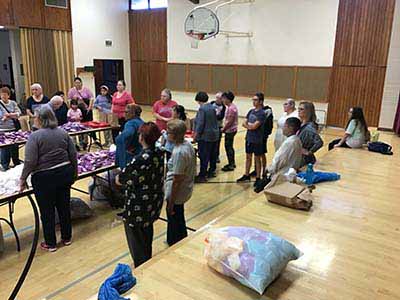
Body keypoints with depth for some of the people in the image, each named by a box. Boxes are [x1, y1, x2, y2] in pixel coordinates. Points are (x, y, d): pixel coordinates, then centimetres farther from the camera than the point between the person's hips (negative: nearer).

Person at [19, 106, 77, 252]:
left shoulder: (35, 136, -12)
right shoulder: (63, 133, 3)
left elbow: (30, 162, -17)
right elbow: (73, 155, 4)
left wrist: (23, 179, -5)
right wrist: (74, 173, 16)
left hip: (44, 178, -5)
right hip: (65, 173, 5)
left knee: (47, 211, 9)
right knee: (64, 206, 17)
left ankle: (50, 244, 21)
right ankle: (67, 238, 30)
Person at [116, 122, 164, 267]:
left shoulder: (140, 160, -29)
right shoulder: (159, 153, -7)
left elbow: (119, 181, -17)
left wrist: (118, 177, 5)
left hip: (138, 207, -8)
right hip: (154, 203, 8)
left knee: (136, 238, 13)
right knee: (147, 231, 27)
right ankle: (148, 261, 47)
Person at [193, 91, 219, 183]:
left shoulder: (202, 109, -15)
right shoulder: (212, 107, 9)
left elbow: (200, 123, -18)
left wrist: (196, 134, -10)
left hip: (205, 136, -8)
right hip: (214, 134, 9)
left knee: (204, 156, -4)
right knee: (213, 154, 17)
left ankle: (202, 176, 1)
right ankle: (212, 171, 31)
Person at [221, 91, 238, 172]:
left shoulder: (231, 108, -20)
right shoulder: (230, 107, 12)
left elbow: (230, 121, -21)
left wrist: (223, 129, -12)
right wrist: (224, 128, 11)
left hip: (230, 130, -10)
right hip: (230, 130, 10)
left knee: (228, 147, -2)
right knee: (229, 147, 17)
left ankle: (231, 165, 6)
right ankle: (232, 163, 28)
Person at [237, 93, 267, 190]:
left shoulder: (262, 113, -15)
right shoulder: (251, 111, 7)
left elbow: (254, 126, -22)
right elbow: (244, 123, 5)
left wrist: (248, 124, -4)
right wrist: (250, 126, -12)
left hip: (257, 140, -7)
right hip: (249, 138, 7)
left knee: (257, 159, 4)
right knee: (248, 157, 15)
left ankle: (258, 178, 14)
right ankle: (246, 175, 28)